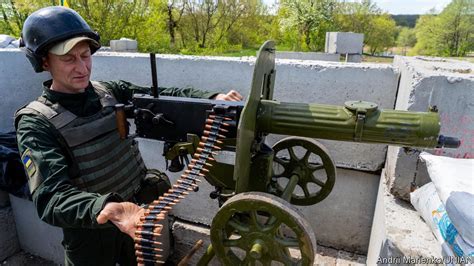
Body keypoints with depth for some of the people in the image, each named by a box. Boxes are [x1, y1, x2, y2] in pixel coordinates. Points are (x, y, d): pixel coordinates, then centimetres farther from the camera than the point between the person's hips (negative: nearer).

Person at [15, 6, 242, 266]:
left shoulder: (111, 92, -3)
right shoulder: (36, 122, -17)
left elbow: (162, 96, -8)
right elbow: (51, 196, -28)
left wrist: (213, 98, -24)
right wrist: (105, 208, -47)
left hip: (137, 214, 4)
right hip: (89, 232, -4)